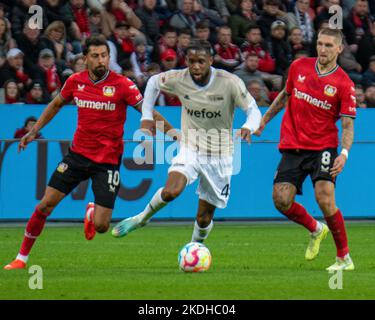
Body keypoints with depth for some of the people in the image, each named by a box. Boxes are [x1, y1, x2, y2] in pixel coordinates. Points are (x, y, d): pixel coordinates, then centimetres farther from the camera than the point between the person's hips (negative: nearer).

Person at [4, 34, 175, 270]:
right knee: (46, 205, -5)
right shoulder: (75, 81, 0)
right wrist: (34, 131, 17)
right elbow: (57, 104, 19)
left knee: (101, 226, -9)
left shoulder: (122, 84, -12)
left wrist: (171, 131, -23)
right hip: (79, 152, 3)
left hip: (108, 160, -3)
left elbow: (148, 112, -11)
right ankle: (22, 257, 11)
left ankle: (92, 214, 31)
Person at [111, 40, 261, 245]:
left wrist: (248, 128, -33)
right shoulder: (178, 79, -11)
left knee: (204, 220, 3)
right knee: (171, 191, -28)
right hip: (190, 150, 0)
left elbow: (253, 110, -11)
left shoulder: (230, 83, -17)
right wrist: (147, 117, 6)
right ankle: (142, 218, 0)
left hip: (219, 156, 0)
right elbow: (153, 82, 10)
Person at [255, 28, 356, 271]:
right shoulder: (299, 67, 3)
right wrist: (264, 120, 25)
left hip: (323, 147, -4)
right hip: (292, 147, 4)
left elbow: (348, 125, -8)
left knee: (325, 198, -21)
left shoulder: (344, 84, -9)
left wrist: (344, 153, -24)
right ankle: (316, 230, 24)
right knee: (281, 200, -8)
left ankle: (344, 258, -6)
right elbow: (285, 94, 21)